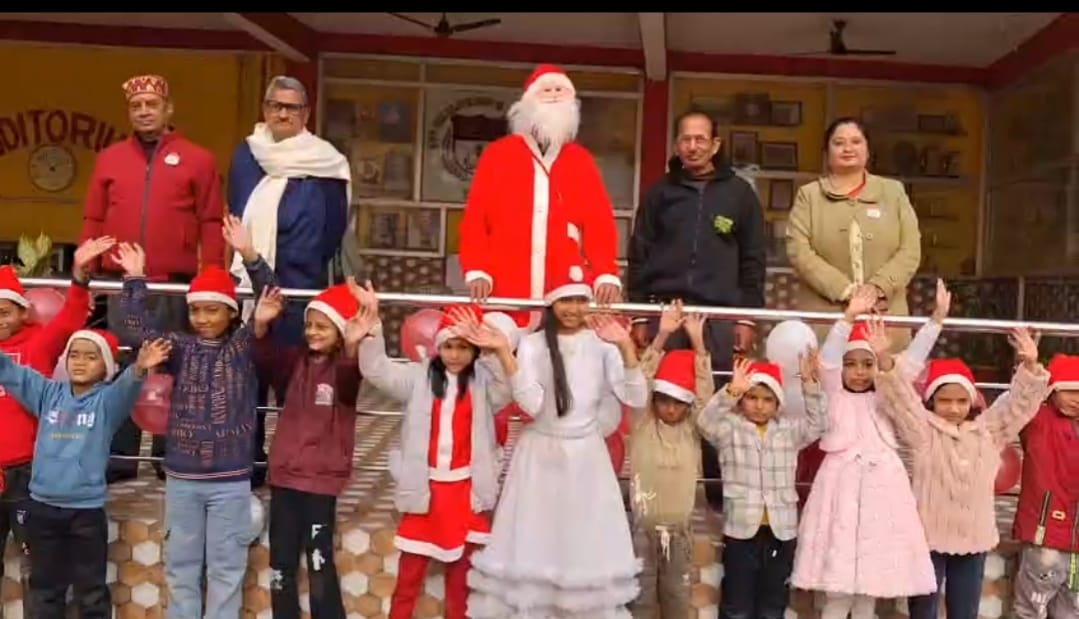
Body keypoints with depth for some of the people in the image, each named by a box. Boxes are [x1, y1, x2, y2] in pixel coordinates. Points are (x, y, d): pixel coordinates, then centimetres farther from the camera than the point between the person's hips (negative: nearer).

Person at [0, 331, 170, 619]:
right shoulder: (48, 392, 6)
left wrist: (139, 369, -48)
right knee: (44, 586, 18)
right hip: (42, 505, 4)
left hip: (87, 509, -3)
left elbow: (127, 387, -26)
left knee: (91, 590, 8)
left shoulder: (107, 400, -6)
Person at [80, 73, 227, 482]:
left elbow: (211, 223, 0)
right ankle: (120, 456, 15)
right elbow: (93, 221, 11)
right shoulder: (109, 159, 11)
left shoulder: (198, 160, 2)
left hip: (176, 285, -2)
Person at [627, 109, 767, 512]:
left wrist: (748, 318, 1)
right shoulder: (660, 193, 11)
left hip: (720, 315, -1)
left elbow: (753, 261, 8)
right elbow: (639, 257, 9)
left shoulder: (739, 193, 9)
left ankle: (720, 492, 9)